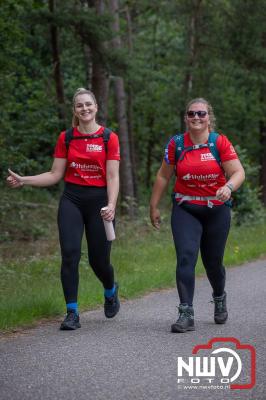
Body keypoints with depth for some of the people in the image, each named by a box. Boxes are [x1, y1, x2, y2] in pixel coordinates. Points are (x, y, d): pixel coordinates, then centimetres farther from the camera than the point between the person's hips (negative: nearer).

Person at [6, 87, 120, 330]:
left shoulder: (109, 138, -2)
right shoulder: (65, 138, 6)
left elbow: (113, 177, -5)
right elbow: (55, 175, 7)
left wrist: (111, 205, -20)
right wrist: (23, 181, -3)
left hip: (99, 200, -2)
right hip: (72, 200, 2)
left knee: (99, 259, 4)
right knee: (70, 254, -12)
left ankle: (111, 291, 38)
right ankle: (72, 313, -6)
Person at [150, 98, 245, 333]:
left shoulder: (221, 142, -6)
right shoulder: (176, 144, -1)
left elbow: (239, 173, -11)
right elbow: (163, 176, 7)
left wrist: (228, 187, -32)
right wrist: (154, 206, 9)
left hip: (216, 210, 0)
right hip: (185, 210, 0)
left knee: (213, 261, 11)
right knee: (186, 257, -16)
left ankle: (220, 299, 42)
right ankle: (186, 314, -17)